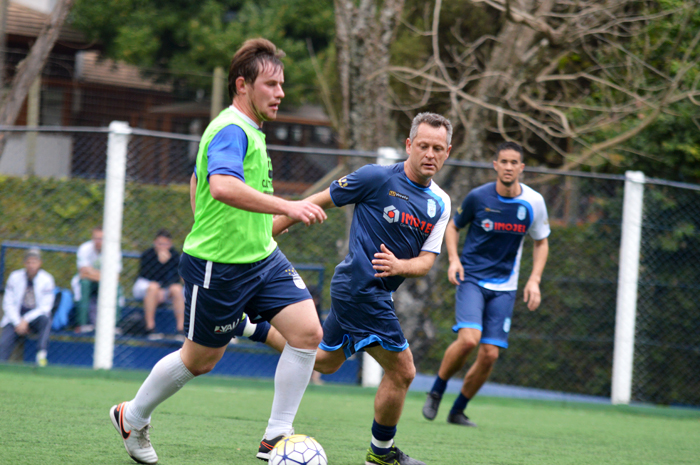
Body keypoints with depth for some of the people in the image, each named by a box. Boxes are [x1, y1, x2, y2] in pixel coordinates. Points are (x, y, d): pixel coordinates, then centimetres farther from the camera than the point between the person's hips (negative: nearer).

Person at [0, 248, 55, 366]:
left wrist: (26, 320, -17)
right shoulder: (15, 277, 2)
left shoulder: (47, 279, -5)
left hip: (36, 316, -1)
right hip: (16, 317, 1)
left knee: (45, 320, -36)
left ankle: (41, 355, -39)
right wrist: (18, 323, -12)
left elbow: (46, 307, -9)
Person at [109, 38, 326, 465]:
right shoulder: (231, 131, -19)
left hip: (263, 257, 9)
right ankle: (132, 419, 31)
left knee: (308, 332, -8)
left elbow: (196, 182, 26)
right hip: (218, 266, -9)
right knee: (201, 359, 7)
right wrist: (287, 207, -44)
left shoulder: (250, 130, 13)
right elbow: (223, 186, -40)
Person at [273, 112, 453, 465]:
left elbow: (426, 260, 3)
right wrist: (266, 235, -3)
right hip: (361, 287, -8)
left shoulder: (441, 204, 6)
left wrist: (397, 266, -20)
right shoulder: (378, 178, -13)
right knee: (402, 371, -6)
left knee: (325, 362, 22)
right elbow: (319, 201, -6)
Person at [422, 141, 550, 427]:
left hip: (504, 287, 3)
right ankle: (436, 392, -2)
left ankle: (458, 411, 15)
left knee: (490, 354, -5)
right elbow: (453, 226, 10)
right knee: (468, 338, -25)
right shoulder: (478, 197, -7)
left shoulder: (534, 203, -2)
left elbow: (541, 242, 13)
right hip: (471, 278, -3)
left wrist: (534, 280, 0)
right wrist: (453, 258, -8)